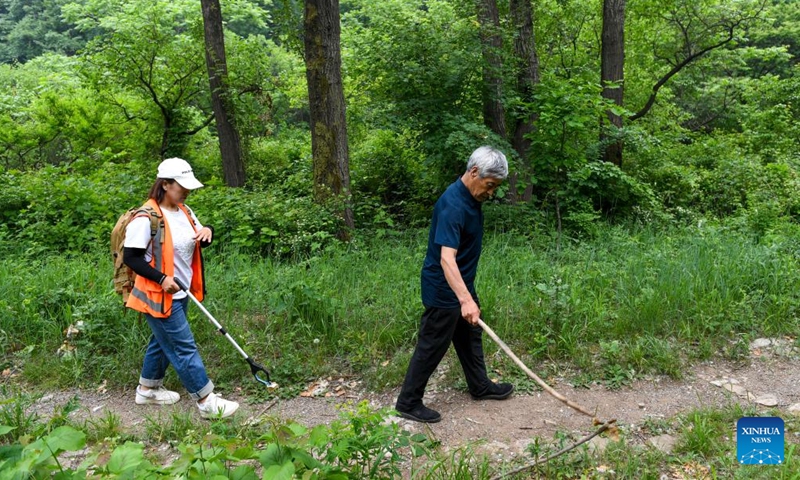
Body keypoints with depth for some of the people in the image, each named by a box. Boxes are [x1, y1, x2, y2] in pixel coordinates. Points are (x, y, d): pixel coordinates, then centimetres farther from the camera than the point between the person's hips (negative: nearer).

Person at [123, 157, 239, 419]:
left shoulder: (184, 211, 6)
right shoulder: (147, 217, -20)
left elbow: (200, 242, 14)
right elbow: (130, 257, -18)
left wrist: (207, 231, -9)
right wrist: (161, 278, -24)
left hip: (180, 293, 9)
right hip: (159, 295, -9)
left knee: (164, 341, 21)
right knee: (184, 348, -4)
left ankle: (147, 389, 40)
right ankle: (207, 402, 4)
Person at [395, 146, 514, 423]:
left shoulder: (471, 198, 3)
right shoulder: (453, 205, -29)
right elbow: (446, 258, -38)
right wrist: (465, 299, -48)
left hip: (462, 284, 10)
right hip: (444, 289, -10)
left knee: (470, 337, 22)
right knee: (432, 346, 1)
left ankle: (480, 387, 40)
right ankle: (408, 403, 14)